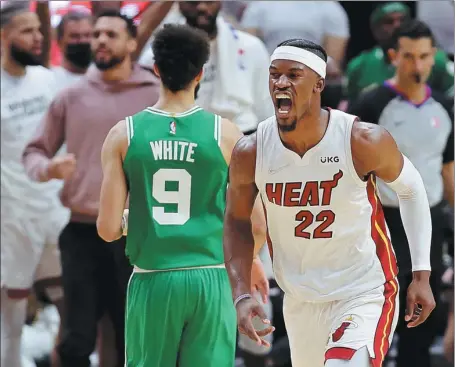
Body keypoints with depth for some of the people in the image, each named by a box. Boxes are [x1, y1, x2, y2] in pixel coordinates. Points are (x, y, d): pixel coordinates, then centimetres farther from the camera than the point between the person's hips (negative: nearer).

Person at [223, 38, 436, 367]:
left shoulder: (364, 141, -20)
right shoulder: (250, 153, -12)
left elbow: (410, 189, -1)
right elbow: (237, 223, 5)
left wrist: (422, 274, -2)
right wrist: (242, 295, -6)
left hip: (365, 296, -4)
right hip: (300, 300, 4)